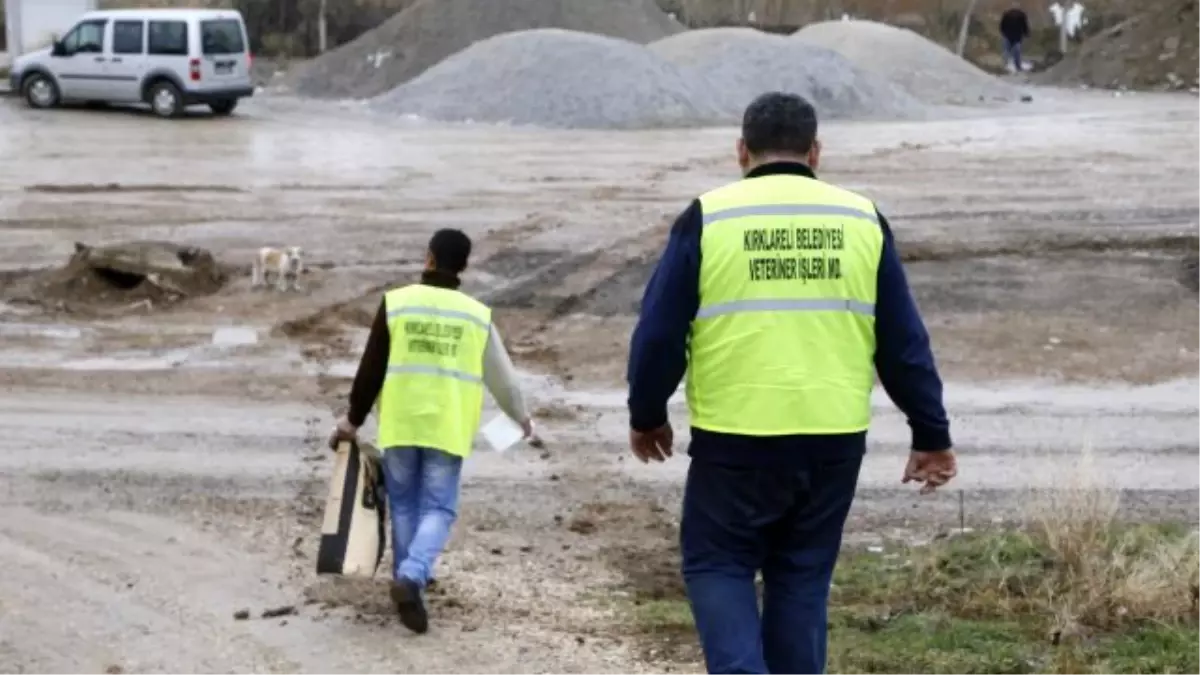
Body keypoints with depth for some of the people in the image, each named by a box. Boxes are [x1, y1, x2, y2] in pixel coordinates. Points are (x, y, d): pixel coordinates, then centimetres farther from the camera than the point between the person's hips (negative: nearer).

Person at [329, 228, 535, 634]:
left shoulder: (395, 302, -2)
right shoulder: (477, 315, 2)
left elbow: (371, 370, 0)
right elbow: (501, 375, 11)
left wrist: (354, 419, 10)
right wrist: (522, 417, 27)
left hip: (400, 422, 0)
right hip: (447, 427, 0)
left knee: (404, 505, 15)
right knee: (438, 508, 2)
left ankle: (409, 577, 21)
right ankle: (412, 576, -19)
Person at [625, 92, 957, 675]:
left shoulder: (708, 218, -2)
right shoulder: (861, 220, 6)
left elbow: (659, 332, -1)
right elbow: (903, 343, 7)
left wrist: (646, 417, 14)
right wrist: (931, 435, 14)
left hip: (735, 437, -3)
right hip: (834, 438, 3)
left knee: (717, 564, 11)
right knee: (802, 576, 16)